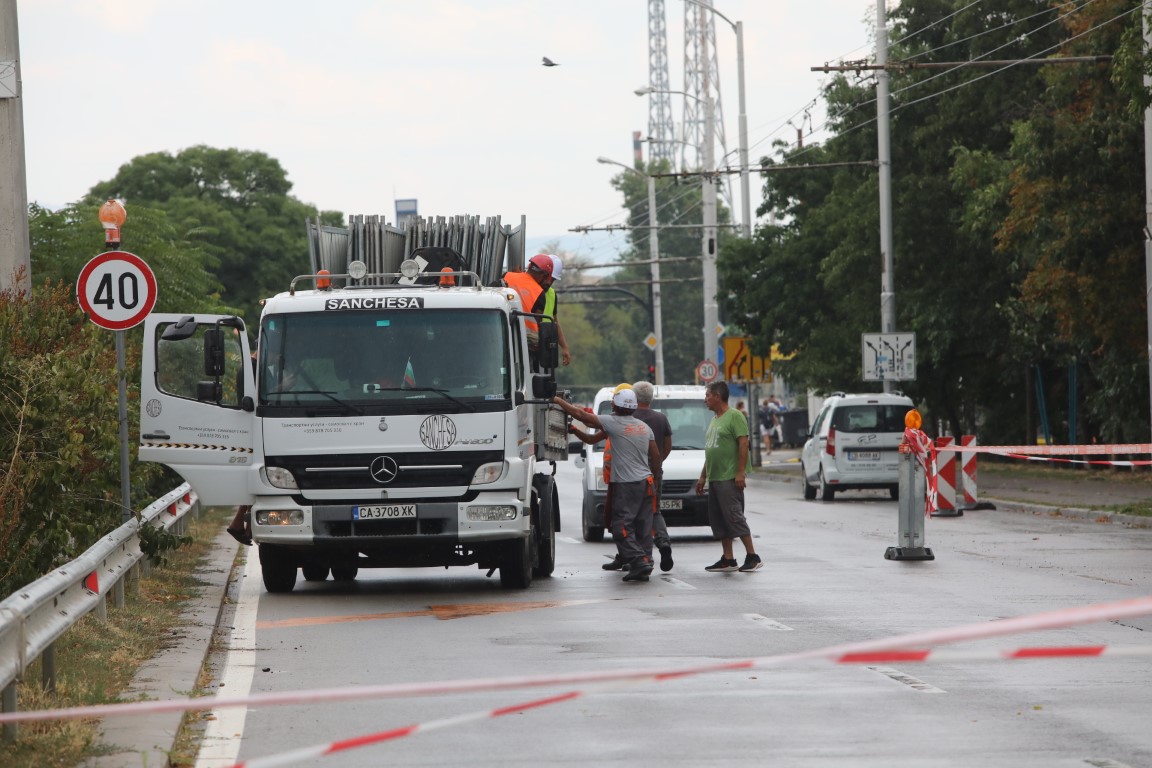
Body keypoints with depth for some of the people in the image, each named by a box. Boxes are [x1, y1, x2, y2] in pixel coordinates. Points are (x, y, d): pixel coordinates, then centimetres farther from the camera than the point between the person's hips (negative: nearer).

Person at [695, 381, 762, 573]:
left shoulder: (734, 416, -9)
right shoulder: (714, 420, 20)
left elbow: (743, 444, -16)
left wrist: (740, 472, -23)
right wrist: (703, 477, 22)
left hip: (729, 478, -10)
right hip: (714, 478, 10)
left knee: (734, 517, -10)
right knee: (718, 520, 8)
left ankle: (752, 556, -5)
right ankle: (728, 559, 11)